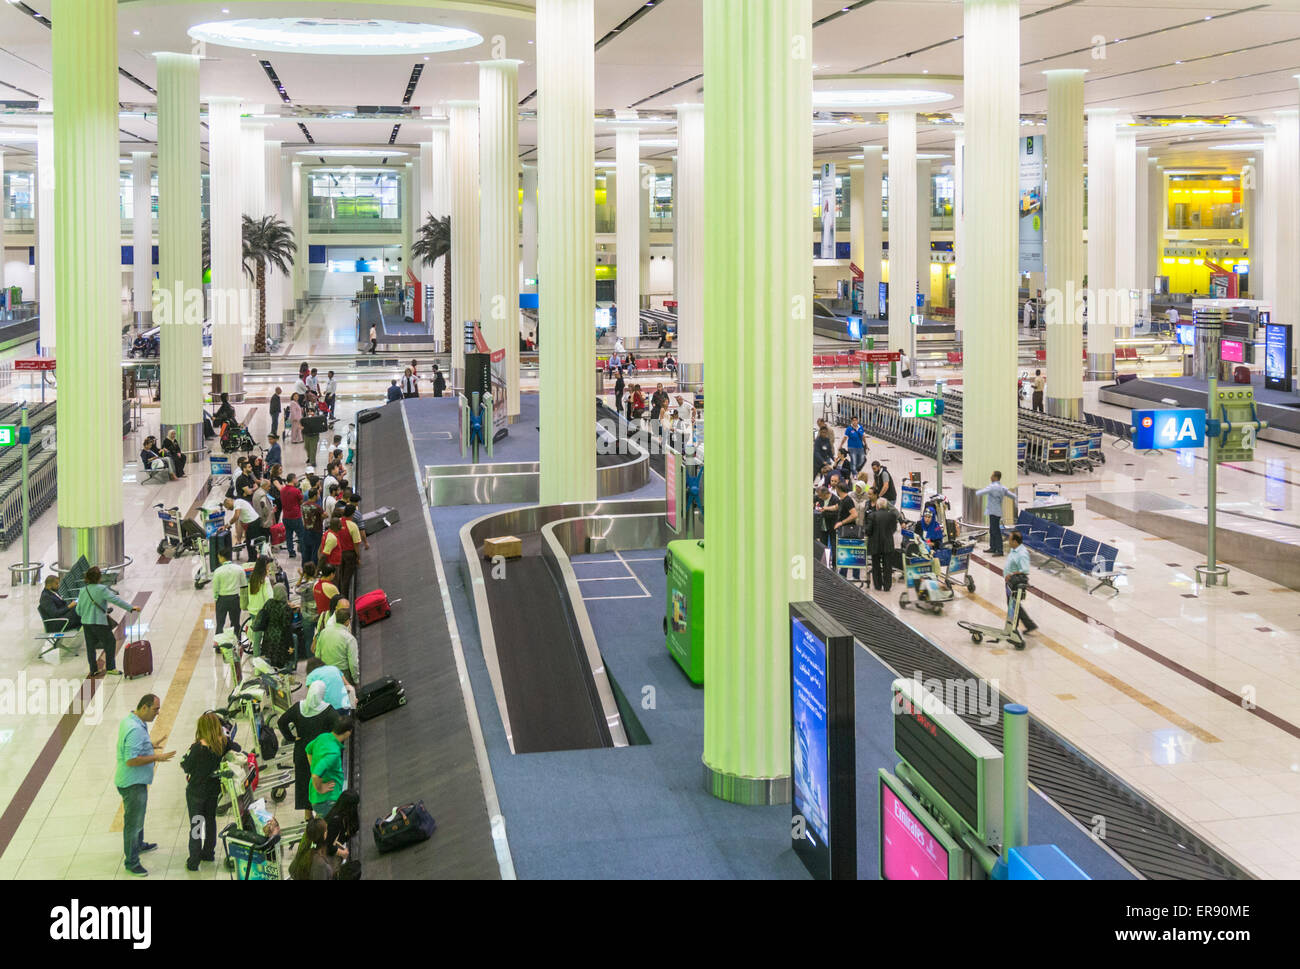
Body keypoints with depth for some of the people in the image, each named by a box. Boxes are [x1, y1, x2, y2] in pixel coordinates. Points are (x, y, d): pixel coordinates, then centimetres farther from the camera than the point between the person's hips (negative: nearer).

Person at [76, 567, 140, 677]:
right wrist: (131, 608, -18)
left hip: (86, 623, 5)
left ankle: (93, 670, 17)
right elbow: (116, 600, -19)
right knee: (110, 642, 9)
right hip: (99, 622, -5)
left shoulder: (82, 591, 2)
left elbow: (78, 610, 6)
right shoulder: (101, 589, -14)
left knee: (90, 646, 12)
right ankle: (110, 668, 8)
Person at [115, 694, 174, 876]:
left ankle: (138, 844, 49)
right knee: (133, 822, 0)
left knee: (138, 815, 29)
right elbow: (131, 760, -31)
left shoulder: (129, 720, 4)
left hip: (136, 781, 11)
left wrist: (150, 746, 11)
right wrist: (156, 757, -27)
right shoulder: (135, 730, -29)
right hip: (132, 783, -11)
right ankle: (131, 862, 9)